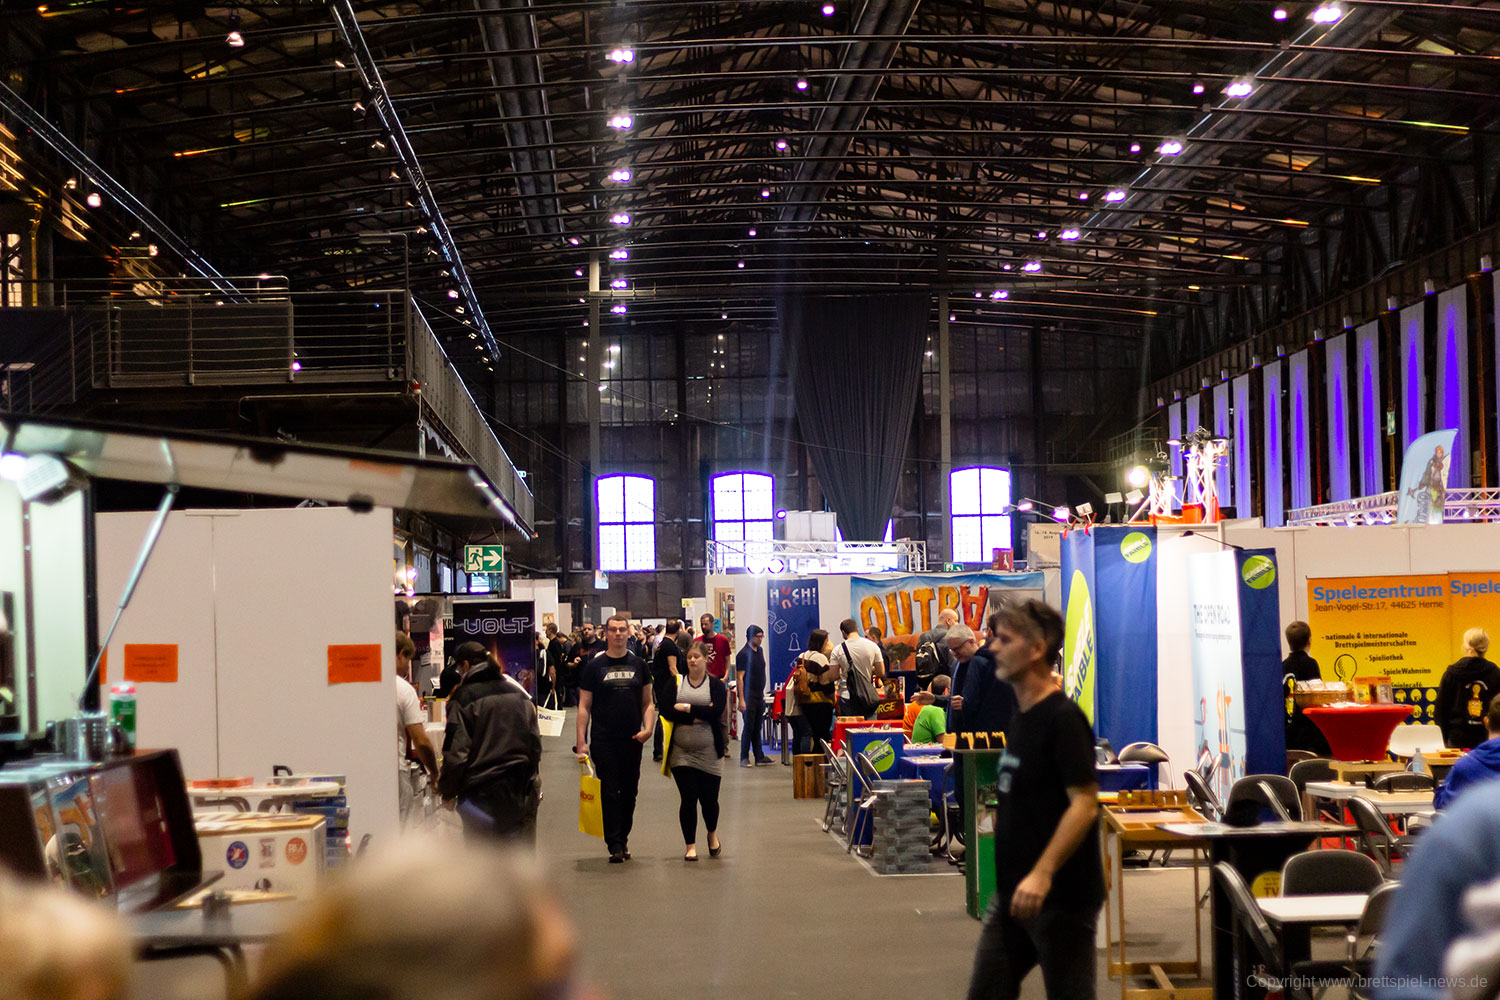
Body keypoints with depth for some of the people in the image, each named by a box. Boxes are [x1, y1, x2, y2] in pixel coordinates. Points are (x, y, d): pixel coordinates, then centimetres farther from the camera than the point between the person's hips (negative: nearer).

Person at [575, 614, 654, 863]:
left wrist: (648, 728, -6)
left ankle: (623, 839, 22)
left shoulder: (639, 665, 9)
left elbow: (647, 703, 12)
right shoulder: (594, 666, 1)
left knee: (629, 792, 9)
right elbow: (584, 707, 0)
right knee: (610, 792, -5)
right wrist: (581, 742, -7)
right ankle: (615, 845, -4)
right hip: (604, 740, -3)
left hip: (632, 740, 3)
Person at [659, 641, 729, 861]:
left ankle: (712, 834, 33)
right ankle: (690, 845, 10)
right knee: (688, 799, -3)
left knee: (709, 799, 3)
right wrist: (699, 714, -13)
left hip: (709, 752, 0)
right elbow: (666, 711, -7)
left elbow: (716, 711, -13)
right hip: (681, 751, 0)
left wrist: (685, 708, -12)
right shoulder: (676, 684, 6)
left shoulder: (716, 685, 3)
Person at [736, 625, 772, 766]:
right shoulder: (744, 654, -12)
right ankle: (744, 758, 2)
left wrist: (763, 694, 17)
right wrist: (742, 700, -20)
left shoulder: (760, 651, 12)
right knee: (749, 727, -5)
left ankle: (759, 756, 16)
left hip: (759, 696, 7)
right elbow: (739, 678, -15)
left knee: (757, 727, 11)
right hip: (749, 696, -7)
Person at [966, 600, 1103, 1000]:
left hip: (1061, 897, -9)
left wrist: (1041, 875, -29)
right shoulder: (1022, 716, 12)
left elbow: (1084, 804, -22)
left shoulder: (1063, 718, -16)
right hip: (1014, 893, 9)